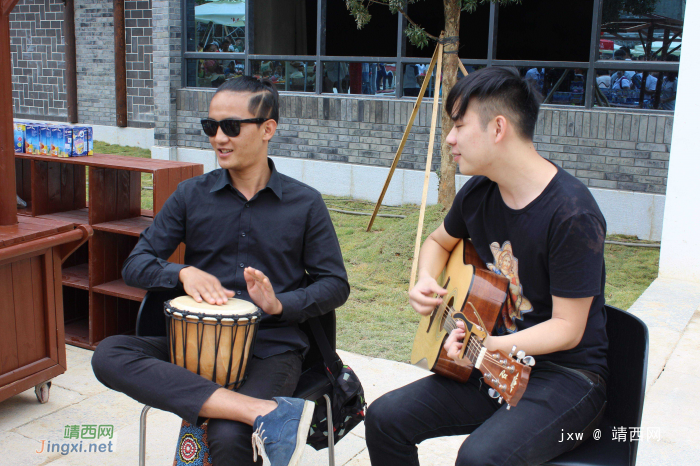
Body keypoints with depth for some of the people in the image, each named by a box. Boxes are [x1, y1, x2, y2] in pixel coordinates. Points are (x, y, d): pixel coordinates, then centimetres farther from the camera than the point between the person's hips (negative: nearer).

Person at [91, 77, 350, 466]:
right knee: (109, 354, -28)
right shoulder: (192, 195, 7)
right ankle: (267, 413, -34)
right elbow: (136, 265, 7)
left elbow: (335, 285, 4)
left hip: (272, 348, -4)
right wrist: (183, 273, -14)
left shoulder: (305, 203, 3)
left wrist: (280, 303, -14)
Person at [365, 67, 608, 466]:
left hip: (566, 374, -7)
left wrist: (492, 345, -32)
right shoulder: (479, 193, 2)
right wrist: (426, 283, 2)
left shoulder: (572, 215, -22)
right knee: (384, 418, -7)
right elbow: (439, 242, 22)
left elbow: (567, 328, -18)